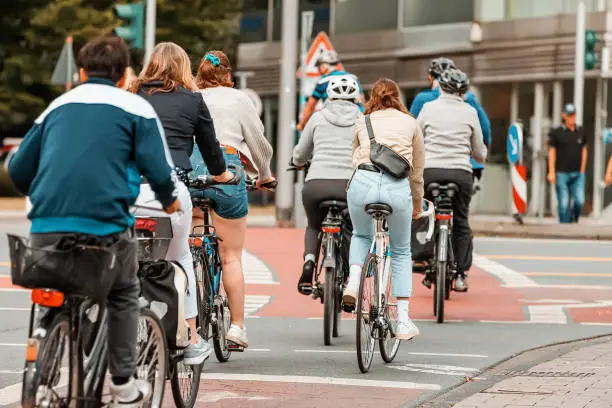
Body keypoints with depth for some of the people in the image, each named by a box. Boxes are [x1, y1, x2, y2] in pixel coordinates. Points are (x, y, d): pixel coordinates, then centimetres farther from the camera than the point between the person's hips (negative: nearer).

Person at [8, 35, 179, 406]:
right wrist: (170, 201, 20)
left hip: (46, 225, 3)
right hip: (105, 222, -3)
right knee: (123, 295, 20)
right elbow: (158, 170, -1)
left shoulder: (58, 106, 21)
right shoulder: (135, 108, 8)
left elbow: (18, 170, 21)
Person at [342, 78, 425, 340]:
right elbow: (417, 171, 27)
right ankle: (403, 321, 15)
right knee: (401, 252, 19)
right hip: (397, 188, -1)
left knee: (361, 236, 32)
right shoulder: (410, 123, 21)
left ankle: (353, 283, 6)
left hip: (363, 183, 1)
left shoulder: (363, 123, 22)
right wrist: (417, 203, 42)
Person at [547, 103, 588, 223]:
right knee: (564, 204, -4)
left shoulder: (580, 131, 9)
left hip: (577, 174, 3)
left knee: (580, 202, -9)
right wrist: (551, 172, -8)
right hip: (561, 174, -3)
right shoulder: (556, 133, -1)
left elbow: (584, 151, 16)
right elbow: (551, 153, -1)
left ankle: (574, 218, 19)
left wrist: (582, 171, 11)